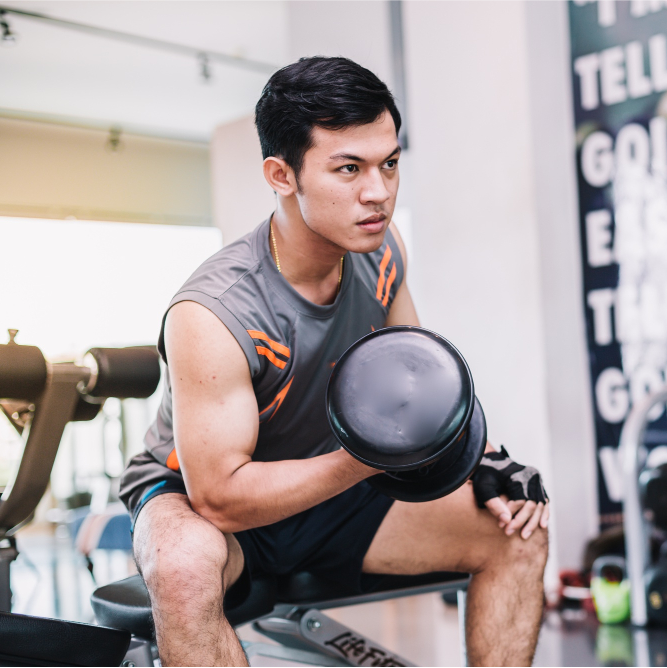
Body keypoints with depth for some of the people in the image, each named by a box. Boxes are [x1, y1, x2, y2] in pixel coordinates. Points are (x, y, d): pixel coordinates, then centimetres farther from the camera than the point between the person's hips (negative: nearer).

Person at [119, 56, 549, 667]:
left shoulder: (381, 249, -11)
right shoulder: (210, 314, -32)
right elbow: (220, 497, -29)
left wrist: (485, 463, -8)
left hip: (330, 484, 6)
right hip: (196, 493, -5)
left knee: (519, 533, -7)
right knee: (184, 564, -41)